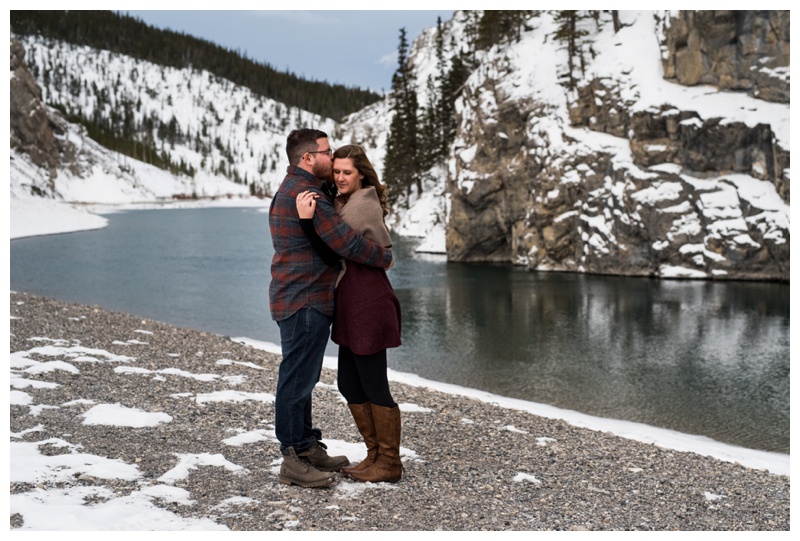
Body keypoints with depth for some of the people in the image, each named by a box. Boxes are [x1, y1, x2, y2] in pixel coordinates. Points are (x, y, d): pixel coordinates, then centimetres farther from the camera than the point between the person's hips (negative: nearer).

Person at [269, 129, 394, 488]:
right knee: (297, 378, -6)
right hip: (303, 302, -11)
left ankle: (308, 448, 27)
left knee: (303, 377, 17)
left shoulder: (293, 189, 18)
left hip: (304, 301, 11)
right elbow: (346, 242, -20)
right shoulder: (303, 193, -18)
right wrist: (384, 257, -5)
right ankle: (293, 461, 0)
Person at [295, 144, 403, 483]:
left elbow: (331, 252, -19)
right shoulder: (343, 202, 17)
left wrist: (307, 220, -29)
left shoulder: (363, 203, -12)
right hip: (351, 304, 10)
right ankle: (376, 455, 25)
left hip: (369, 302, -10)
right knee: (349, 385, 14)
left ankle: (389, 464, 10)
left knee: (374, 385, -2)